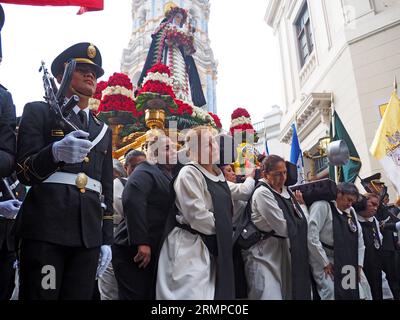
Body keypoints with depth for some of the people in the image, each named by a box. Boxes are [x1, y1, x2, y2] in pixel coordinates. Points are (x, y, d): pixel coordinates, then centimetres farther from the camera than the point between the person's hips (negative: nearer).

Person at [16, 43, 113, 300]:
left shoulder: (104, 129, 19)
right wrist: (55, 152, -24)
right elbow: (23, 172, -3)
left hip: (89, 234, 4)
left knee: (80, 296, 5)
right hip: (46, 229, -4)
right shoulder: (39, 111, 7)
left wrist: (106, 240, 11)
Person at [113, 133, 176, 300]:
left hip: (154, 252, 9)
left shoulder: (167, 176, 17)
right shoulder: (145, 172, -10)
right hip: (135, 251, -9)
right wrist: (141, 242, -31)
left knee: (152, 295, 15)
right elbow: (131, 200, -28)